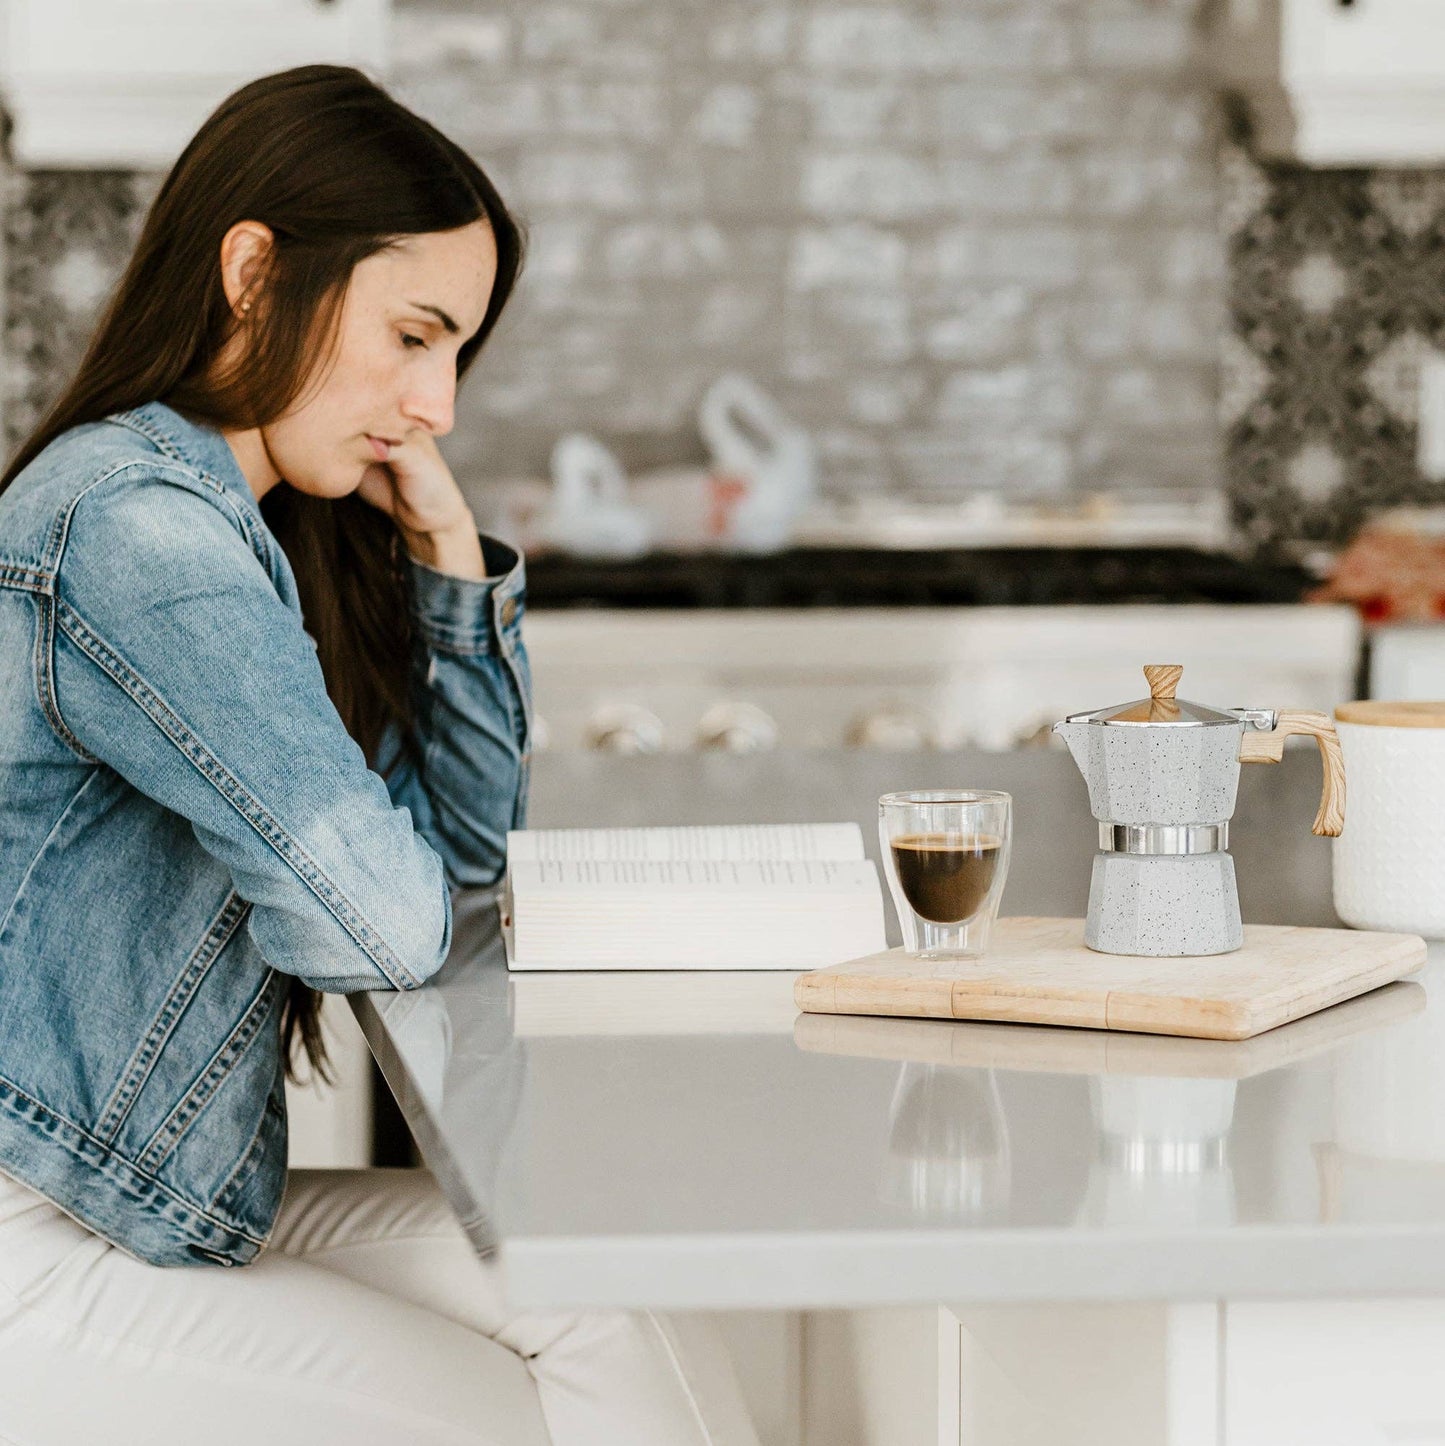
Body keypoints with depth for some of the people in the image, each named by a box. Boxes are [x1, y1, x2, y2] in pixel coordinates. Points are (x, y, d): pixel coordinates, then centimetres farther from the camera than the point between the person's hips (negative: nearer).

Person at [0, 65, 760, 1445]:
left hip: (177, 1210, 9)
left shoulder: (242, 528, 11)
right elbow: (390, 924, -22)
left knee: (611, 1316, -6)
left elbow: (464, 840, 17)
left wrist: (445, 545, 7)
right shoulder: (132, 527, -21)